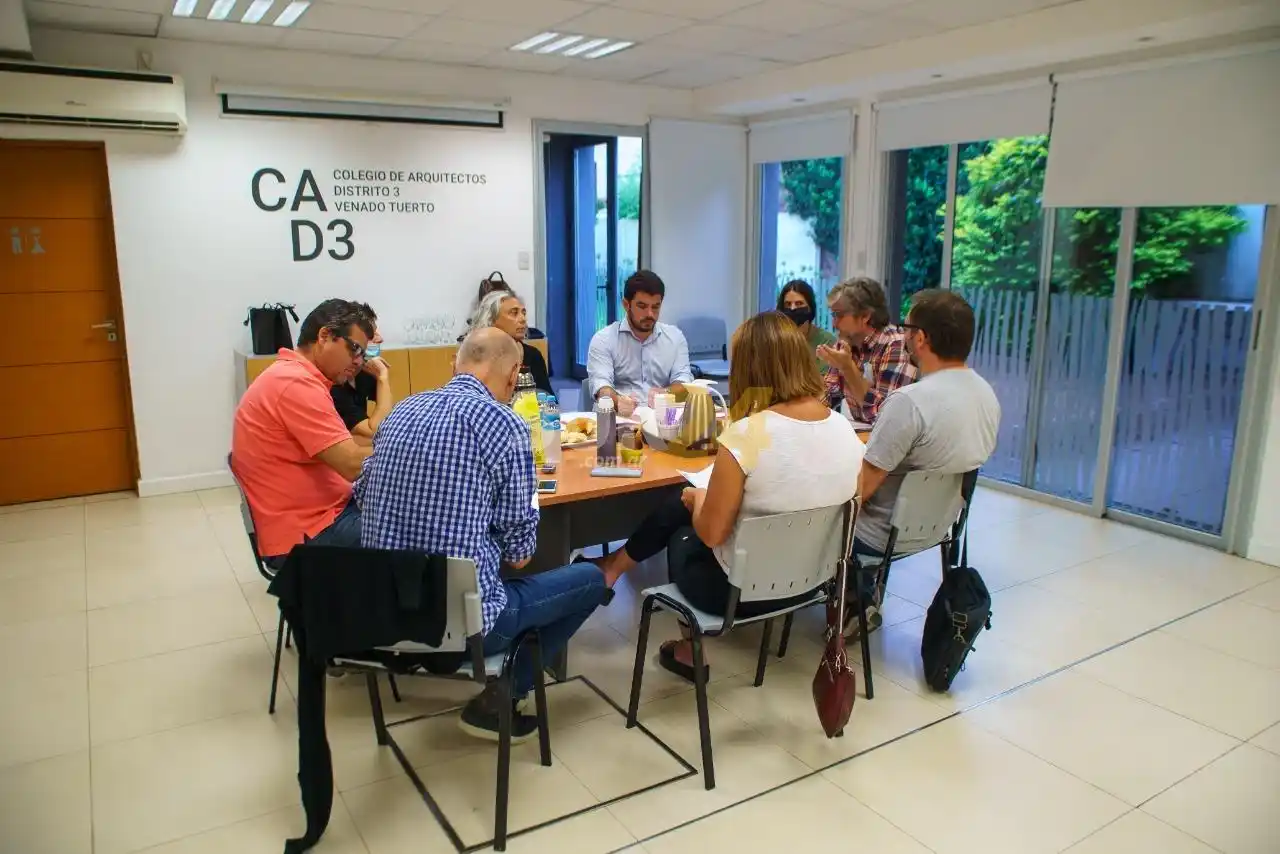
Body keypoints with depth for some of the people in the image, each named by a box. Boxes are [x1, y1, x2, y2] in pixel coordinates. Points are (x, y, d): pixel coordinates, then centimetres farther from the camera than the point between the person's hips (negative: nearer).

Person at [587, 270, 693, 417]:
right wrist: (618, 401, -33)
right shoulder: (603, 340, 3)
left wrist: (665, 393, -19)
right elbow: (601, 385, -10)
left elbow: (684, 383, 5)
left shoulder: (675, 337, 13)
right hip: (619, 416, -1)